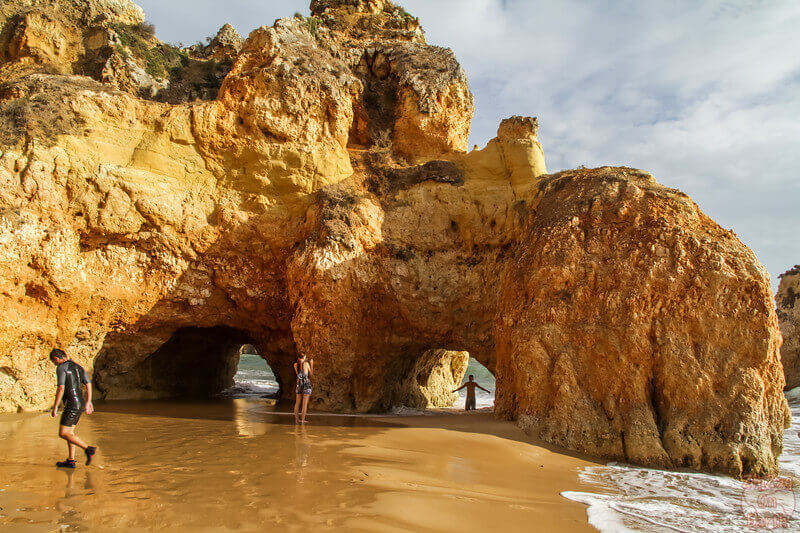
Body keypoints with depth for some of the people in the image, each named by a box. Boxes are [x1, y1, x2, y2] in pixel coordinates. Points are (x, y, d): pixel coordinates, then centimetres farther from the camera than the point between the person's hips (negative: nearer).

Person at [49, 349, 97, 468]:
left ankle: (88, 449, -14)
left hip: (72, 405, -9)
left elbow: (61, 388, -18)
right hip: (80, 404, 9)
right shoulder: (77, 366, 16)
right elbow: (88, 384, 16)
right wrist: (88, 402, 21)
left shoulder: (61, 368, -9)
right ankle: (71, 461, 16)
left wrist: (55, 407, -14)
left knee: (63, 433, -5)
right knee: (69, 432, 15)